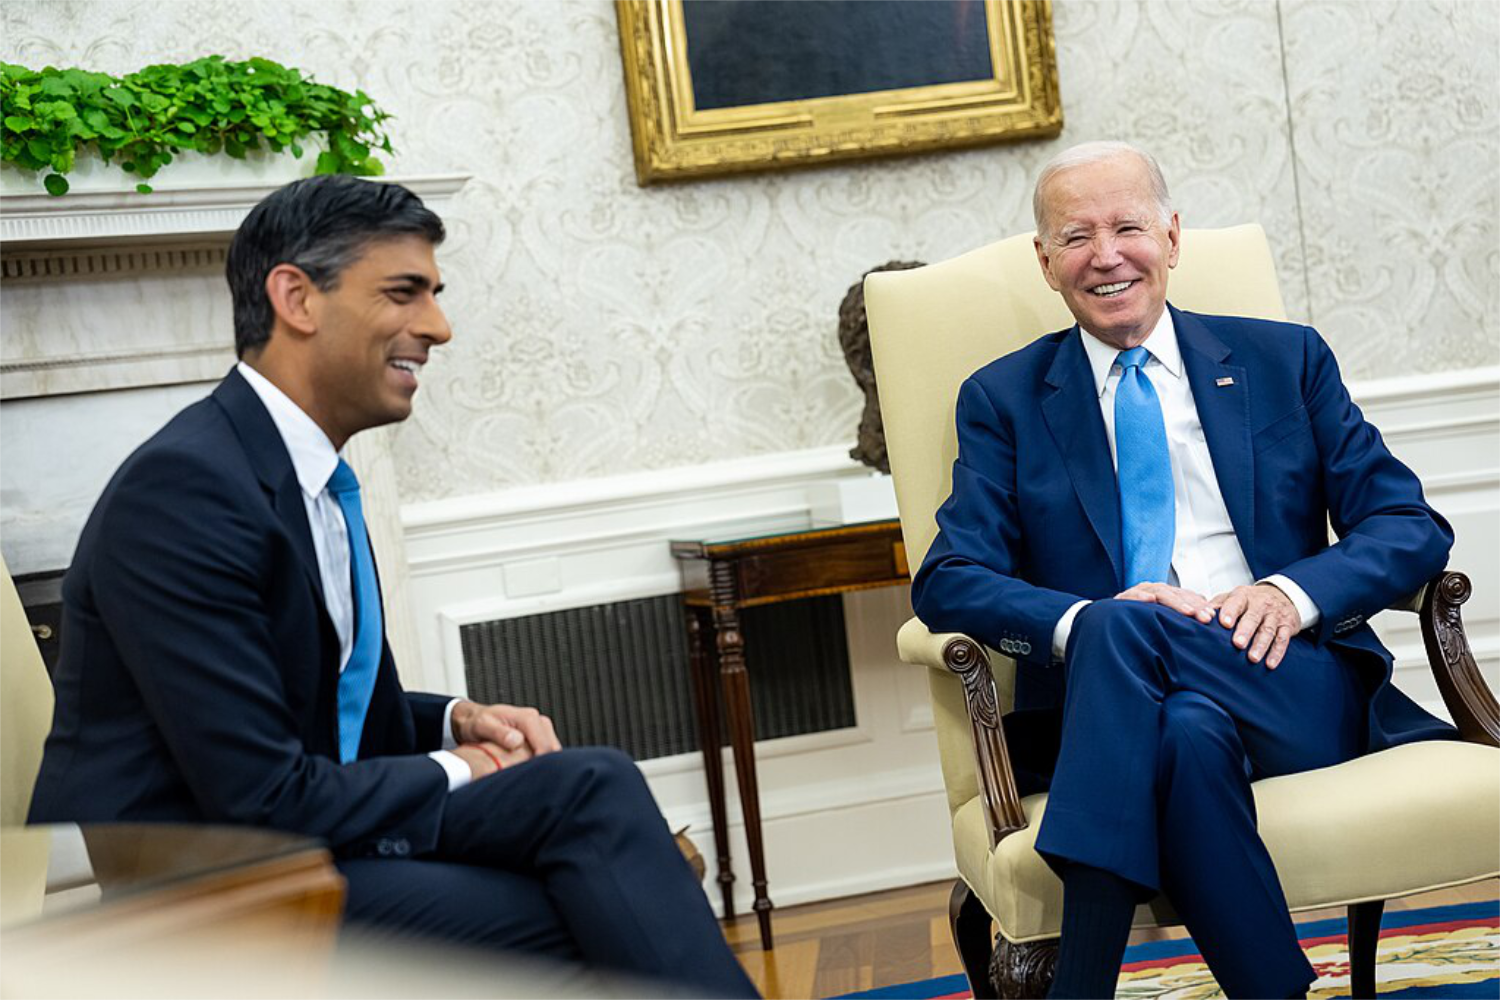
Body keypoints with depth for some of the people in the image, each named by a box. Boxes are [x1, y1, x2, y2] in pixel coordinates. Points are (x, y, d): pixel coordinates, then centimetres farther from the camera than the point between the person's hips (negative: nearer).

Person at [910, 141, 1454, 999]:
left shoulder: (1285, 360, 17)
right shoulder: (1003, 400, 15)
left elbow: (1412, 526, 10)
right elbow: (947, 581, 2)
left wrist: (1293, 593, -13)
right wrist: (1085, 620, -19)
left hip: (1294, 686, 0)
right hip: (1108, 709, 0)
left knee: (1123, 628, -32)